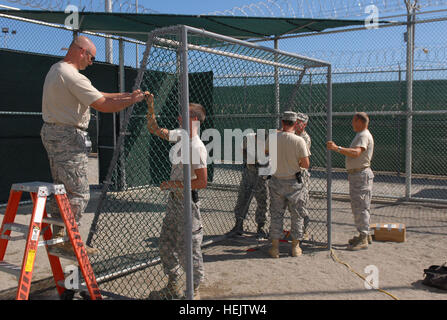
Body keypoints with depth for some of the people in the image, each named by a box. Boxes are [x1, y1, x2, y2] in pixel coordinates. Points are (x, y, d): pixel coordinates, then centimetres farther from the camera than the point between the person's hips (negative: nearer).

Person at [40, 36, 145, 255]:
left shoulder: (56, 70, 16)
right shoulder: (72, 76, -18)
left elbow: (96, 95, 16)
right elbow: (103, 105, -21)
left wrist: (126, 95, 13)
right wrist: (133, 100, -9)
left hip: (51, 132, 11)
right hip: (68, 137, -11)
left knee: (61, 188, 17)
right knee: (78, 193, -4)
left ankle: (57, 236, 25)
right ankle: (69, 242, 2)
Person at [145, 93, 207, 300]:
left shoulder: (197, 147, -20)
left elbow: (202, 182, -24)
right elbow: (154, 129, 19)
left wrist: (174, 184, -17)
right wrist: (150, 107, 8)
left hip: (187, 202, -9)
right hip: (174, 199, 9)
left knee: (188, 247, 0)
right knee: (166, 244, 17)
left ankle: (194, 291, 18)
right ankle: (173, 288, 31)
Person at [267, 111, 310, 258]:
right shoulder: (299, 140, -14)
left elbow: (267, 151, 16)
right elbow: (306, 164, -12)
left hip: (277, 181, 2)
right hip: (294, 181, -2)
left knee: (276, 214, 10)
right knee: (296, 214, 12)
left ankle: (275, 247, 14)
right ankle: (296, 247, 19)